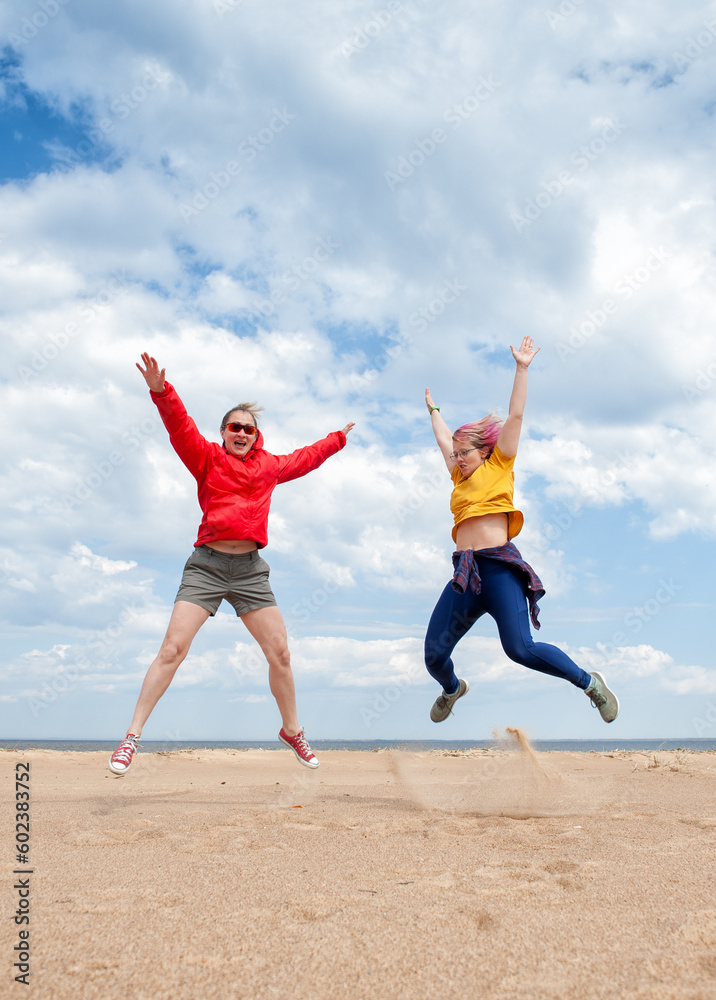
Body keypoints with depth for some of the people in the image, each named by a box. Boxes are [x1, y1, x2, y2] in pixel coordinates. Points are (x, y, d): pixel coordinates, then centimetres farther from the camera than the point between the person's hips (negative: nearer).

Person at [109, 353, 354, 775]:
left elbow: (305, 458, 32)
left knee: (280, 653, 4)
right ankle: (132, 736, -2)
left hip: (250, 569, 3)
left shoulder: (269, 466, 15)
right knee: (173, 648, -10)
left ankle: (292, 731, 25)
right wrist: (162, 392, -28)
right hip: (207, 565, -3)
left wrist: (338, 439, 45)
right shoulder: (207, 458, 5)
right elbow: (181, 427, -11)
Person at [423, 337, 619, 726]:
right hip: (464, 573, 6)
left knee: (520, 648, -20)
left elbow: (514, 416, 6)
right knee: (434, 653, 1)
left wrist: (521, 369, 6)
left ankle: (589, 682, 0)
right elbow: (443, 438, 38)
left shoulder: (498, 466, 9)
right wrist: (433, 410, 52)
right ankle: (452, 689, 35)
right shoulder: (460, 478, 22)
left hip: (499, 566, -6)